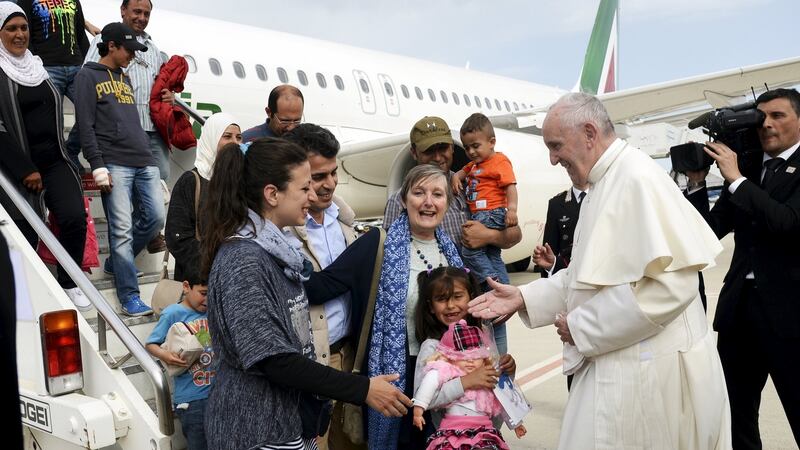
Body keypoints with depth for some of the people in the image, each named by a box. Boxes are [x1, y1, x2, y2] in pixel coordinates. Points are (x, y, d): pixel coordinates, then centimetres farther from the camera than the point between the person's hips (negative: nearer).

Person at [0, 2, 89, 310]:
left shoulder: (36, 65, 15)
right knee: (26, 235, -3)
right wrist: (25, 169, -13)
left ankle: (68, 282, 6)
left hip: (55, 161, 5)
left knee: (74, 218, -12)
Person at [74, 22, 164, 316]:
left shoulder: (125, 79, 24)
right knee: (122, 230, -8)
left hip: (144, 162, 7)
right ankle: (129, 297, -3)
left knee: (156, 218, 0)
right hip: (114, 164, -7)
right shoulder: (88, 76, 4)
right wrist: (98, 167, -12)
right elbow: (86, 126, -5)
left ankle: (116, 263, 22)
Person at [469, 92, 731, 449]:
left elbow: (669, 282, -26)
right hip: (618, 364, 9)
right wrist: (523, 298, 5)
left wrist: (581, 327, -18)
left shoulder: (637, 178, -18)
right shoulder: (601, 186, 12)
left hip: (648, 370, -9)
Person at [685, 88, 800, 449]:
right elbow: (711, 229, 6)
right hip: (740, 304, 5)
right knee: (734, 412, 13)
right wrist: (697, 182, -5)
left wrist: (736, 179, -18)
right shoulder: (745, 165, 10)